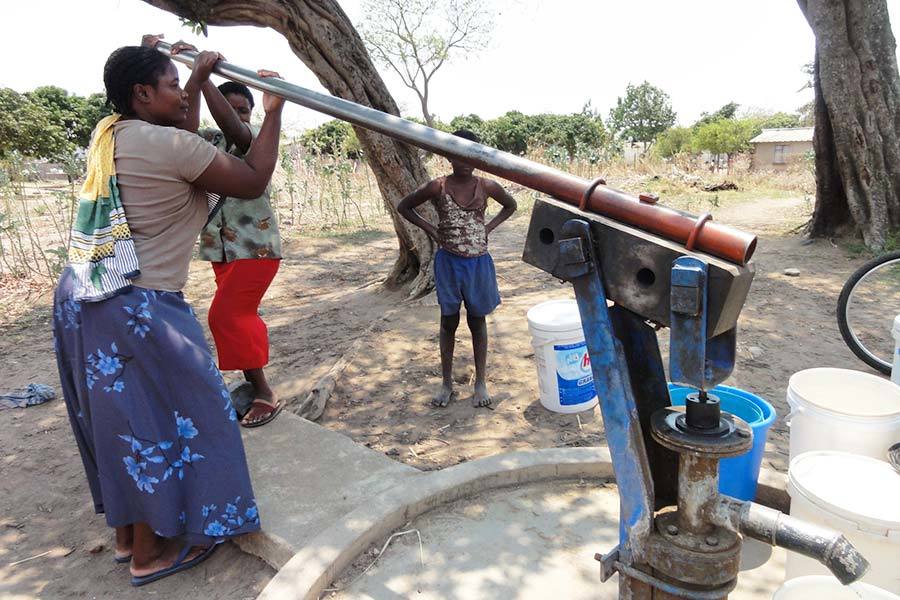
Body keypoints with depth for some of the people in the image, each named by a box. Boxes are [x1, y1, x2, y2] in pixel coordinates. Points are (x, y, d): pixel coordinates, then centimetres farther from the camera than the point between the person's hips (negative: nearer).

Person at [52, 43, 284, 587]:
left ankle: (127, 534, 35)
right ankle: (151, 552, 22)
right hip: (137, 308, -9)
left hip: (81, 299, 9)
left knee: (118, 417, 19)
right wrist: (274, 112, 1)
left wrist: (200, 80, 25)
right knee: (158, 419, 6)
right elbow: (253, 182, -9)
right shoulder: (168, 144, -16)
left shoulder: (109, 134, 10)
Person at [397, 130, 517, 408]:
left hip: (478, 261, 1)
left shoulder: (486, 186, -4)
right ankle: (446, 383, 22)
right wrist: (430, 228, -5)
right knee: (449, 322, 9)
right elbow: (404, 207, 5)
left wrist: (489, 227, 0)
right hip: (448, 261, -1)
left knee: (478, 321, 10)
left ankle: (481, 382, 22)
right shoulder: (438, 187, -7)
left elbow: (511, 204, 14)